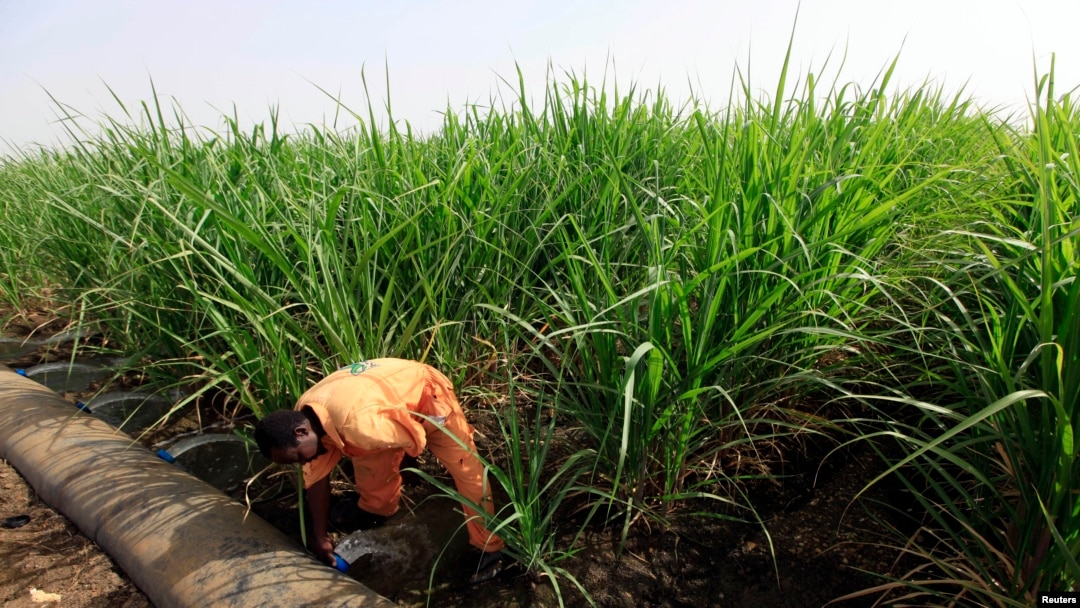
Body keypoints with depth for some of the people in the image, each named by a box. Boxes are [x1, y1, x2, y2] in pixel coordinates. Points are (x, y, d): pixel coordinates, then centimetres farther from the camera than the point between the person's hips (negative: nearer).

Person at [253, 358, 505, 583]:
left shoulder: (357, 423, -43)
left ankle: (489, 550, 7)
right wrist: (319, 536, 3)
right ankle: (376, 510, 39)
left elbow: (415, 437, -29)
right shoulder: (303, 416, -15)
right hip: (394, 401, 7)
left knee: (467, 473, -6)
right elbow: (317, 477, -3)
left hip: (428, 396, -7)